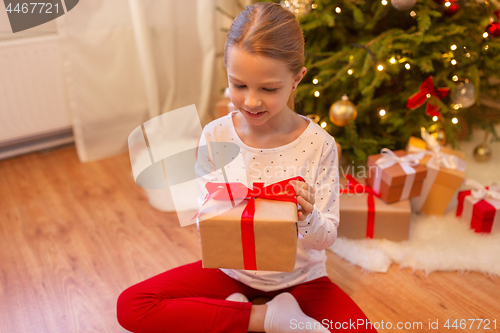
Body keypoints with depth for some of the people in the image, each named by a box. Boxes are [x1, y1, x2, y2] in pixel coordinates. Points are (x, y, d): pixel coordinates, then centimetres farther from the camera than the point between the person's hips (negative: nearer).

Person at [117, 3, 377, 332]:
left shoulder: (319, 145, -15)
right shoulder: (214, 136, -11)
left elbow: (327, 238, -10)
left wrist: (306, 218, -33)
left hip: (298, 277, -1)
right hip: (231, 269, 2)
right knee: (131, 306, -14)